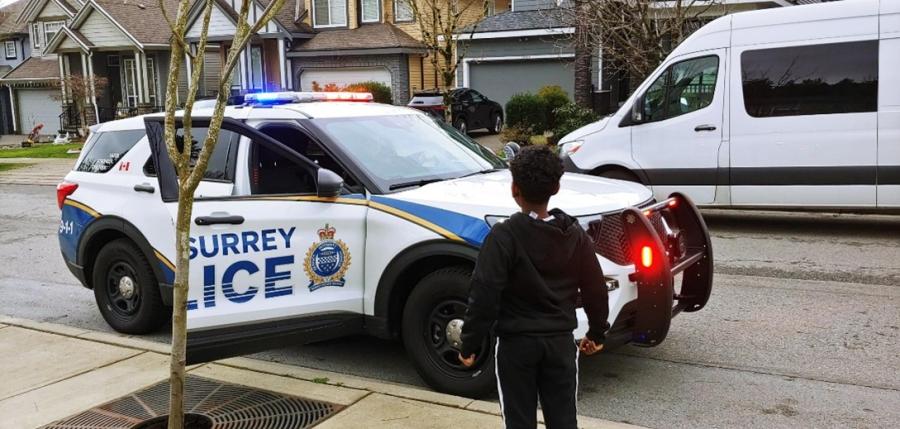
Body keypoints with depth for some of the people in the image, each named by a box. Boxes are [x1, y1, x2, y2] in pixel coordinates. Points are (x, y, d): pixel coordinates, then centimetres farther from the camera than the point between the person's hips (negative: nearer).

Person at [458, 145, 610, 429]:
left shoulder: (504, 235, -15)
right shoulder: (574, 234, -1)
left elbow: (485, 294, -18)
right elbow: (595, 289, 5)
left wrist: (470, 343, -8)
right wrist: (597, 333, 20)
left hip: (516, 343, -4)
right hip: (560, 341, 4)